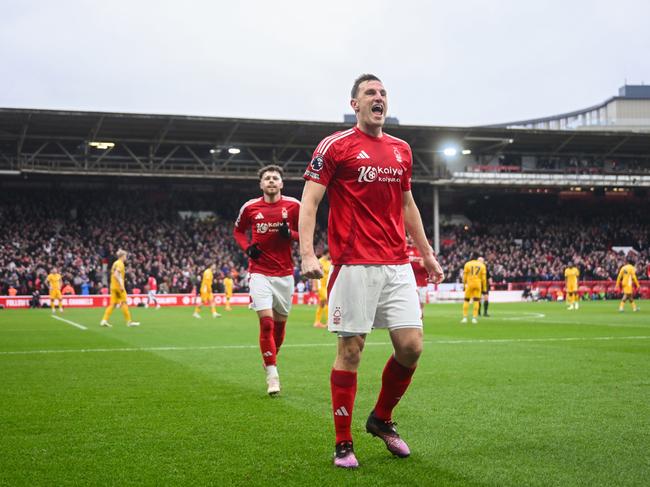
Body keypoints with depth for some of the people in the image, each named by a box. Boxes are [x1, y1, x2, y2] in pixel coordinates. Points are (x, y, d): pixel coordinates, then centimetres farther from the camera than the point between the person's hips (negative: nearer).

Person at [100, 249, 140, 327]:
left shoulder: (115, 263, 17)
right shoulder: (120, 263, -11)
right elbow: (116, 275, -23)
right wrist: (121, 285, -24)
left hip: (113, 286, 9)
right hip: (119, 286, -9)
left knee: (113, 304, 6)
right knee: (124, 303, -2)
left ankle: (104, 320, -2)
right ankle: (129, 321, 2)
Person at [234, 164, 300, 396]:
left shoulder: (293, 205, -1)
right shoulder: (250, 207, 1)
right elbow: (238, 230, 17)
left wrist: (290, 234, -14)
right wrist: (247, 247, -2)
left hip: (285, 272, 2)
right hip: (259, 271, -1)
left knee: (280, 322, 10)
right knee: (266, 321, -13)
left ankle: (271, 359, 34)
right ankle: (272, 374, -8)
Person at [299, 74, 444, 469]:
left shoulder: (402, 150, 16)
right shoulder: (336, 146, -2)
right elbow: (309, 202, -5)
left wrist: (426, 253, 24)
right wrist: (308, 254, -17)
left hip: (398, 266, 5)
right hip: (354, 266, -5)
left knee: (411, 346, 0)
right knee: (351, 350, -2)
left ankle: (382, 419, 24)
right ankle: (344, 443, 10)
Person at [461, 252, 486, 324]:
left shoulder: (467, 264, -2)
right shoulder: (482, 265, 4)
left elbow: (465, 276, -1)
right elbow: (483, 278, 4)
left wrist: (464, 284, 9)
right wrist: (484, 287, 9)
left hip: (469, 284, -1)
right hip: (478, 284, 1)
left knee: (466, 300, 7)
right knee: (476, 301, 4)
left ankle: (465, 317, 4)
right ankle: (474, 318, -1)